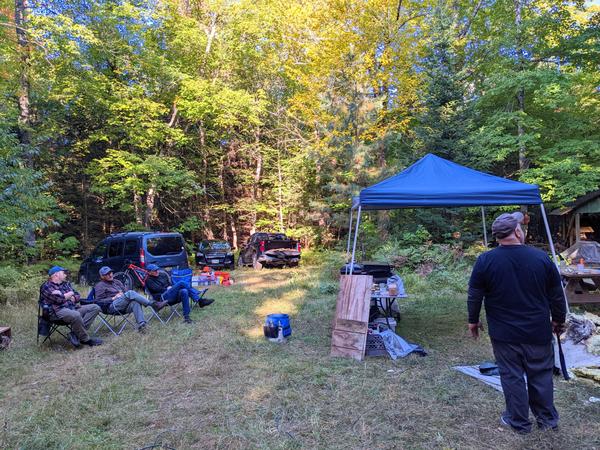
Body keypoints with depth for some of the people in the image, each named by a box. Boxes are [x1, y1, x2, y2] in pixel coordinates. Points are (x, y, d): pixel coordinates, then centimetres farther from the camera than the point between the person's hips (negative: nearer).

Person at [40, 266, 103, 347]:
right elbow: (59, 299, -15)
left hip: (73, 308, 8)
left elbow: (78, 296, 18)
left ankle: (75, 334, -19)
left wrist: (69, 297, -3)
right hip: (58, 311, -8)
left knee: (95, 308, -7)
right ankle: (86, 339, -18)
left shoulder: (66, 283, 23)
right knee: (75, 315, -39)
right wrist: (70, 293, 3)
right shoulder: (46, 286, 0)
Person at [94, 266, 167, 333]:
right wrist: (113, 298, -10)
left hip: (123, 306, 5)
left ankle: (141, 325, -48)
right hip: (112, 307, -5)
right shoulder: (100, 286, 10)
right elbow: (99, 301, 0)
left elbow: (126, 291, 25)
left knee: (135, 303, -34)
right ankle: (154, 304, -35)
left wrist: (122, 294, 1)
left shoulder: (116, 282, 27)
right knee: (130, 293, -31)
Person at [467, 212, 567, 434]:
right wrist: (558, 320, 17)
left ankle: (519, 422, 25)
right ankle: (547, 418, 33)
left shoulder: (485, 260, -13)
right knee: (541, 374, 18)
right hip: (538, 332, 2)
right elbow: (557, 295, 2)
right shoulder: (541, 257, -8)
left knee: (512, 376, 11)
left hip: (504, 334, -1)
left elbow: (474, 296, -6)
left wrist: (473, 320, 9)